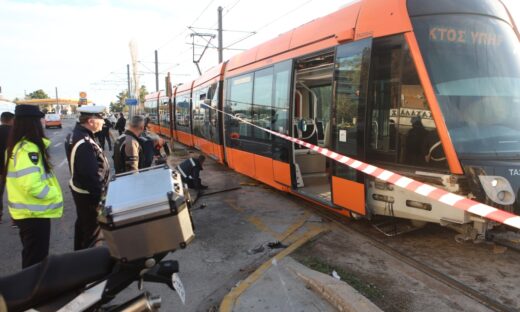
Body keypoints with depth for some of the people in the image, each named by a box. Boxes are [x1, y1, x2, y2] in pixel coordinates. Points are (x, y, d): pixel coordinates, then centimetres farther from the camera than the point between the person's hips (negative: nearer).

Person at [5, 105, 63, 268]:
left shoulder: (16, 145, 8)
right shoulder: (28, 149, -24)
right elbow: (32, 185, -30)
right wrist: (55, 194, -16)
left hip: (26, 211, 10)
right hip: (34, 212, -10)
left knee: (30, 256, 25)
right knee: (36, 259, 4)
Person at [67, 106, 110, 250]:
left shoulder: (78, 133, 2)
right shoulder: (84, 144, -32)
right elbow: (91, 175, -29)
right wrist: (99, 196, -20)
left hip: (80, 188, 11)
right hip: (88, 192, -11)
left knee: (83, 222, 26)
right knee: (92, 227, 5)